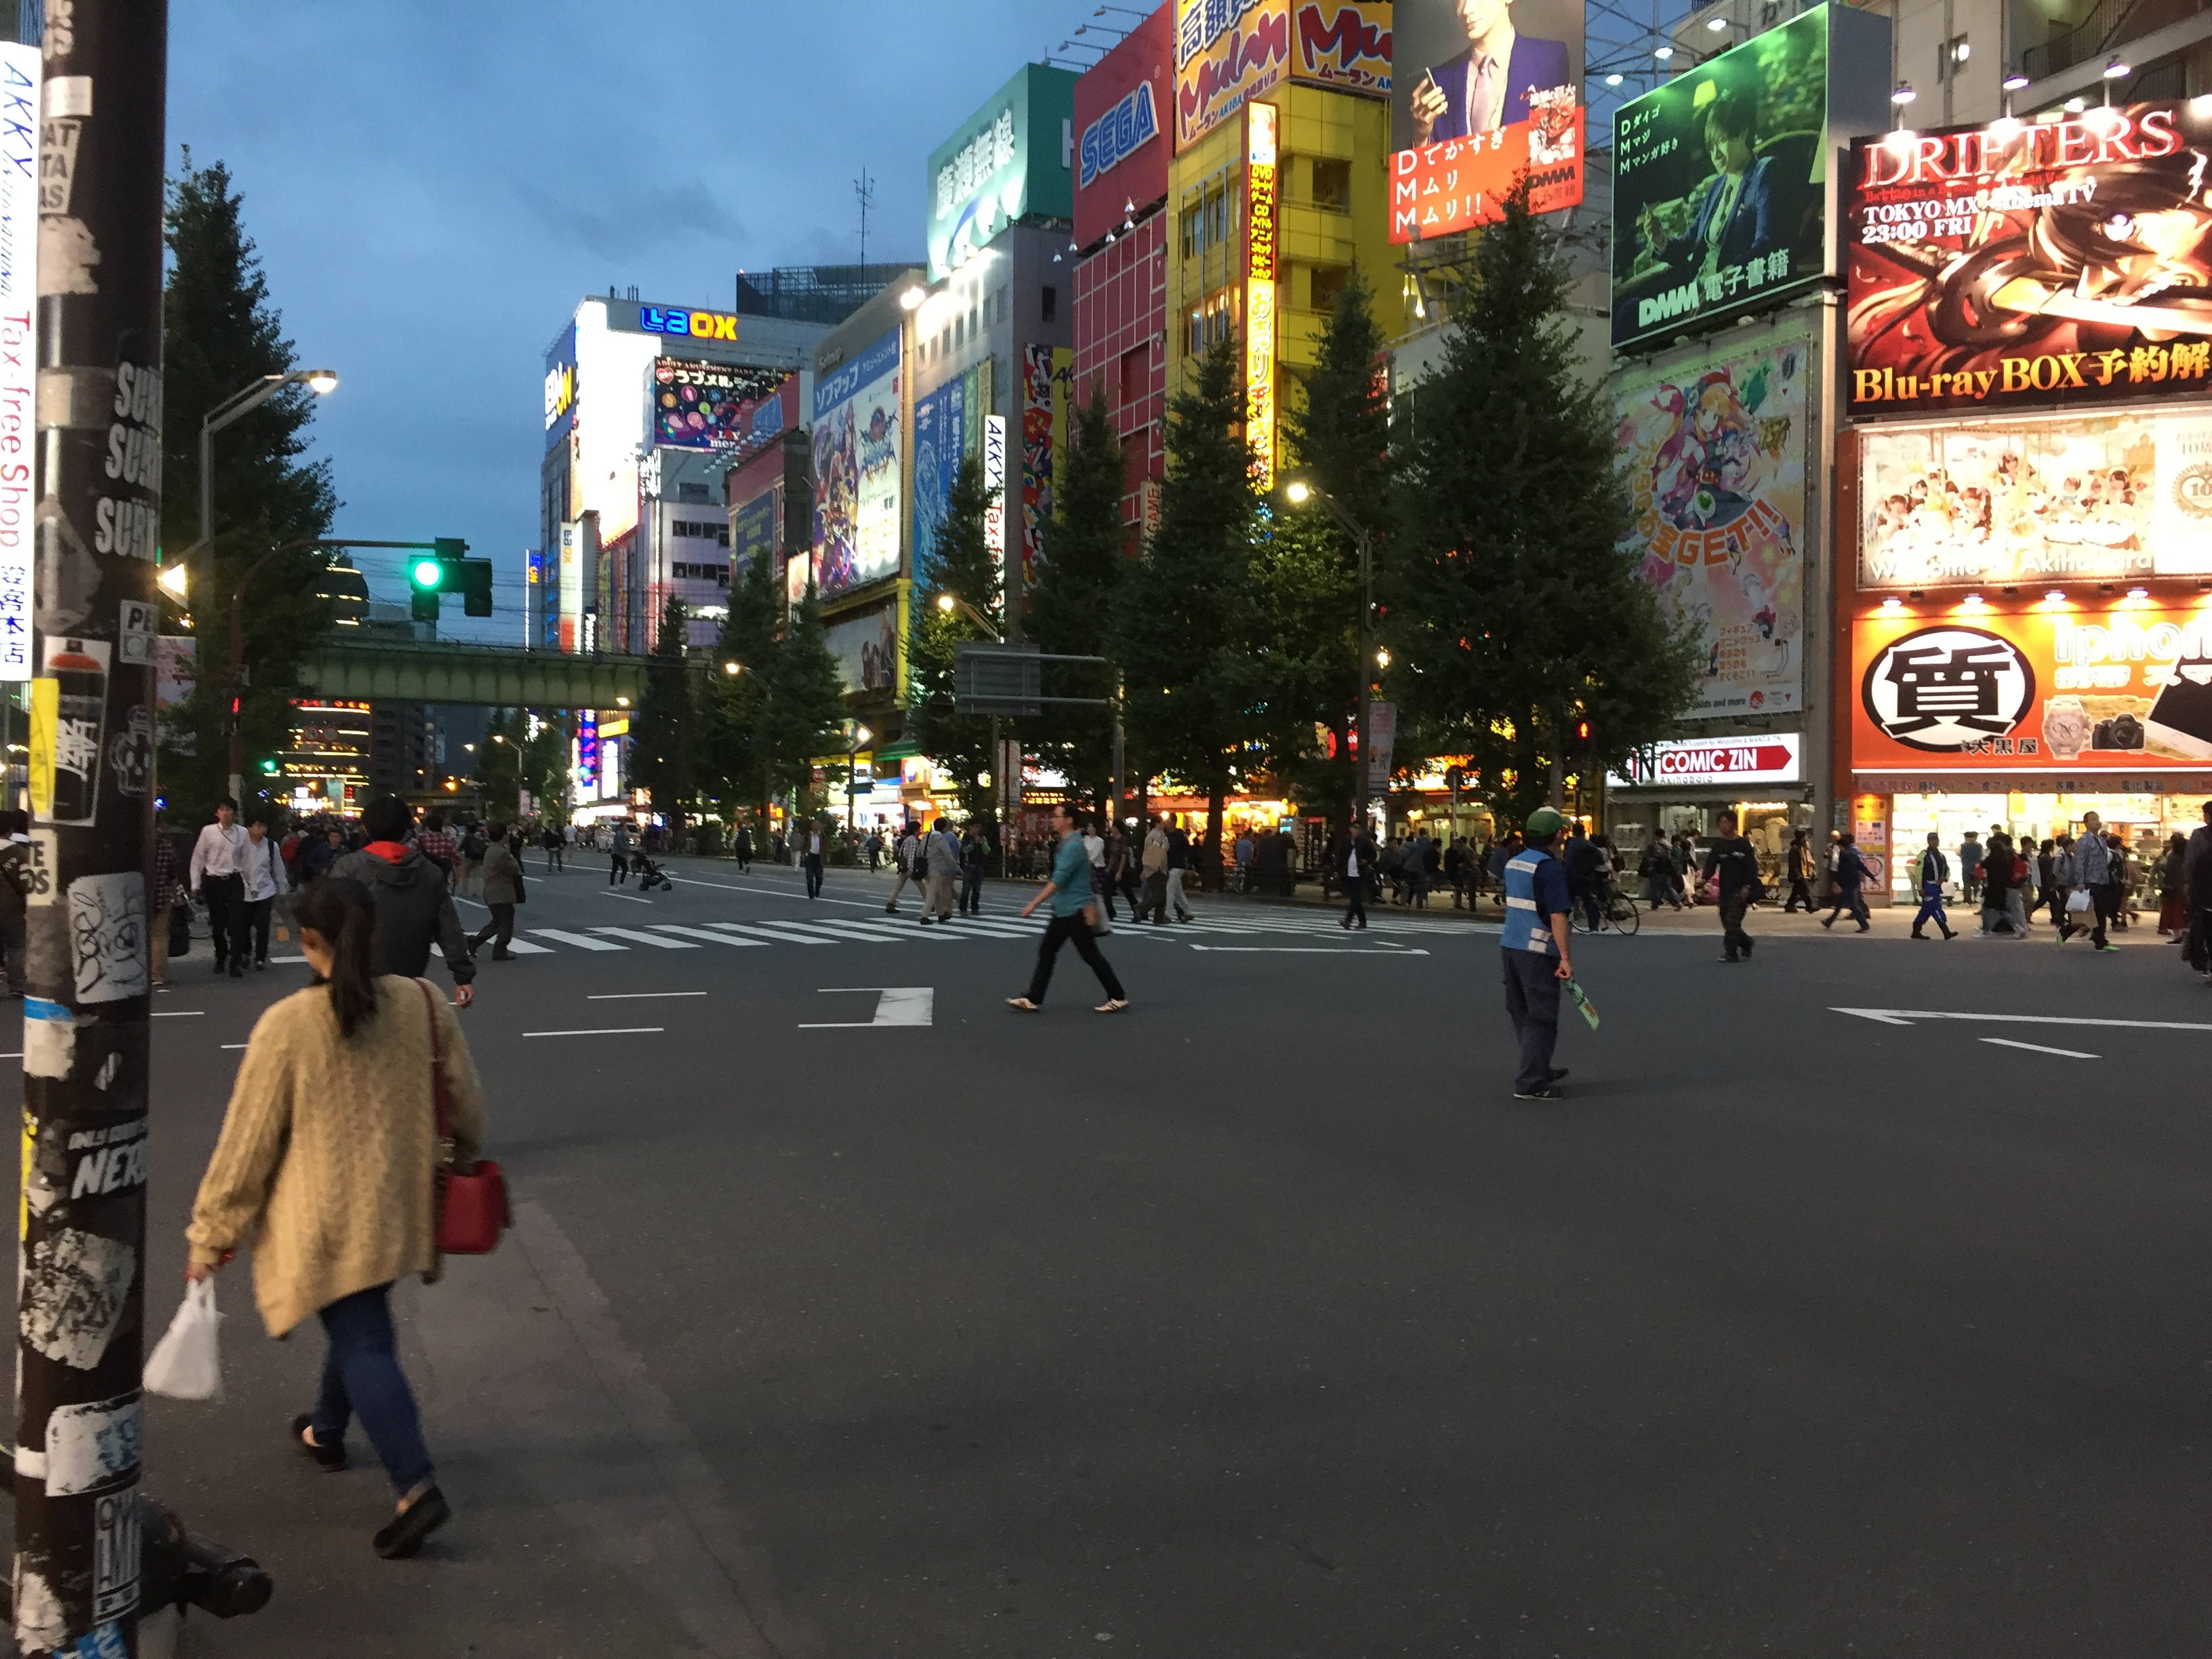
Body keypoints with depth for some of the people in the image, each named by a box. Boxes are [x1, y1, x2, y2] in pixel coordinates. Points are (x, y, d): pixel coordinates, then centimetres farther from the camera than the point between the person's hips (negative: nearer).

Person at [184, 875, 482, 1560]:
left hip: (325, 1222, -5)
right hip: (397, 1213, 5)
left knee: (362, 1344, 0)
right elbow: (467, 1109, 3)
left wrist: (210, 1236, 2)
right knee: (359, 1324, 25)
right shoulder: (424, 1004, -7)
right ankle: (326, 1432, 46)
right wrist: (452, 1166, 23)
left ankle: (416, 1486, -9)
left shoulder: (286, 1026, -18)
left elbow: (248, 1142, -10)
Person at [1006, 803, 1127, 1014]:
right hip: (1063, 911, 10)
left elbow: (1058, 880, -25)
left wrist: (1034, 904, -24)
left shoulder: (1073, 846, -20)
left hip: (1076, 912, -10)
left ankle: (1118, 998, 9)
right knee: (1046, 951, 6)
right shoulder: (1067, 844, 12)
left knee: (1091, 956, -2)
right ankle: (1033, 1000, 7)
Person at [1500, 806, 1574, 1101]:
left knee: (1522, 1014, 16)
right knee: (1541, 1018, -3)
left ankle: (1541, 1069, 30)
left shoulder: (1513, 863, 10)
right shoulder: (1550, 869, -16)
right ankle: (1530, 1084, -4)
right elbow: (1557, 916, -20)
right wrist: (1565, 958, -19)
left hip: (1510, 945, 8)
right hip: (1538, 952, -8)